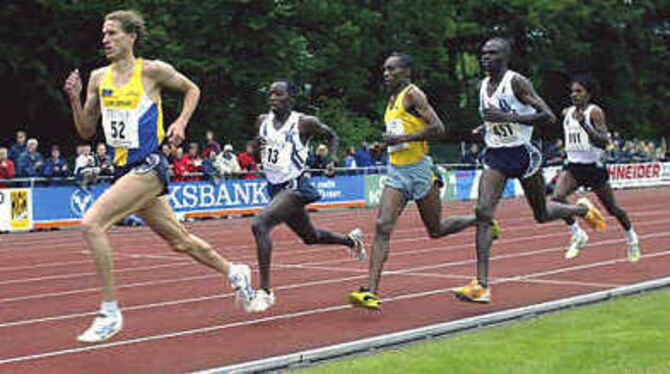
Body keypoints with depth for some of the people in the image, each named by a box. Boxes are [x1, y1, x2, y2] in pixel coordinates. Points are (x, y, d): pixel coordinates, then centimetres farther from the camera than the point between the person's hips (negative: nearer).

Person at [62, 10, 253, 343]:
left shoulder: (152, 71, -6)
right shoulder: (99, 78, 10)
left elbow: (192, 90, 10)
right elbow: (86, 131, 12)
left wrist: (181, 123, -4)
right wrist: (74, 100, -3)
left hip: (147, 168, -7)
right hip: (124, 171, 7)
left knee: (92, 223, -22)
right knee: (179, 241, 17)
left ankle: (110, 312, -15)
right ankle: (234, 273, 38)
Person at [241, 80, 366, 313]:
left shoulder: (304, 123, -10)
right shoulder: (263, 121, 4)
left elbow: (332, 136, 6)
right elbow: (257, 148, 19)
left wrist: (333, 161, -8)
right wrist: (256, 145, -5)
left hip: (295, 187, -7)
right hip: (275, 188, 7)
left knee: (259, 224, -28)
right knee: (310, 237, 24)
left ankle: (265, 291, -25)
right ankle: (351, 240, 54)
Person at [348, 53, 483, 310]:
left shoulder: (413, 94, -9)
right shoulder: (392, 99, 16)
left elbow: (438, 129, -19)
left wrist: (402, 138, -20)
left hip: (419, 169, -7)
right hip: (396, 172, 7)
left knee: (436, 230, 8)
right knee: (382, 226, -11)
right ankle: (371, 292, -18)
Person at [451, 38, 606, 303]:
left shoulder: (517, 82, -13)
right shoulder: (483, 85, 8)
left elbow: (549, 117, -21)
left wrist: (507, 117, -26)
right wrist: (486, 130, 10)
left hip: (522, 154, -5)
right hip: (495, 157, 5)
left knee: (542, 215, 11)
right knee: (483, 211, -15)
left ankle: (583, 209, 44)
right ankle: (482, 285, -18)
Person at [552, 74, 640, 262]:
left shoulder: (595, 112, -13)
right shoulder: (567, 113, 5)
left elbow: (604, 142, -24)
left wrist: (584, 124, -33)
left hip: (594, 167, -4)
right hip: (573, 166, 5)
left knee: (612, 209, 11)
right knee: (557, 197, -22)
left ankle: (631, 237, 39)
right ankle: (578, 235, -4)